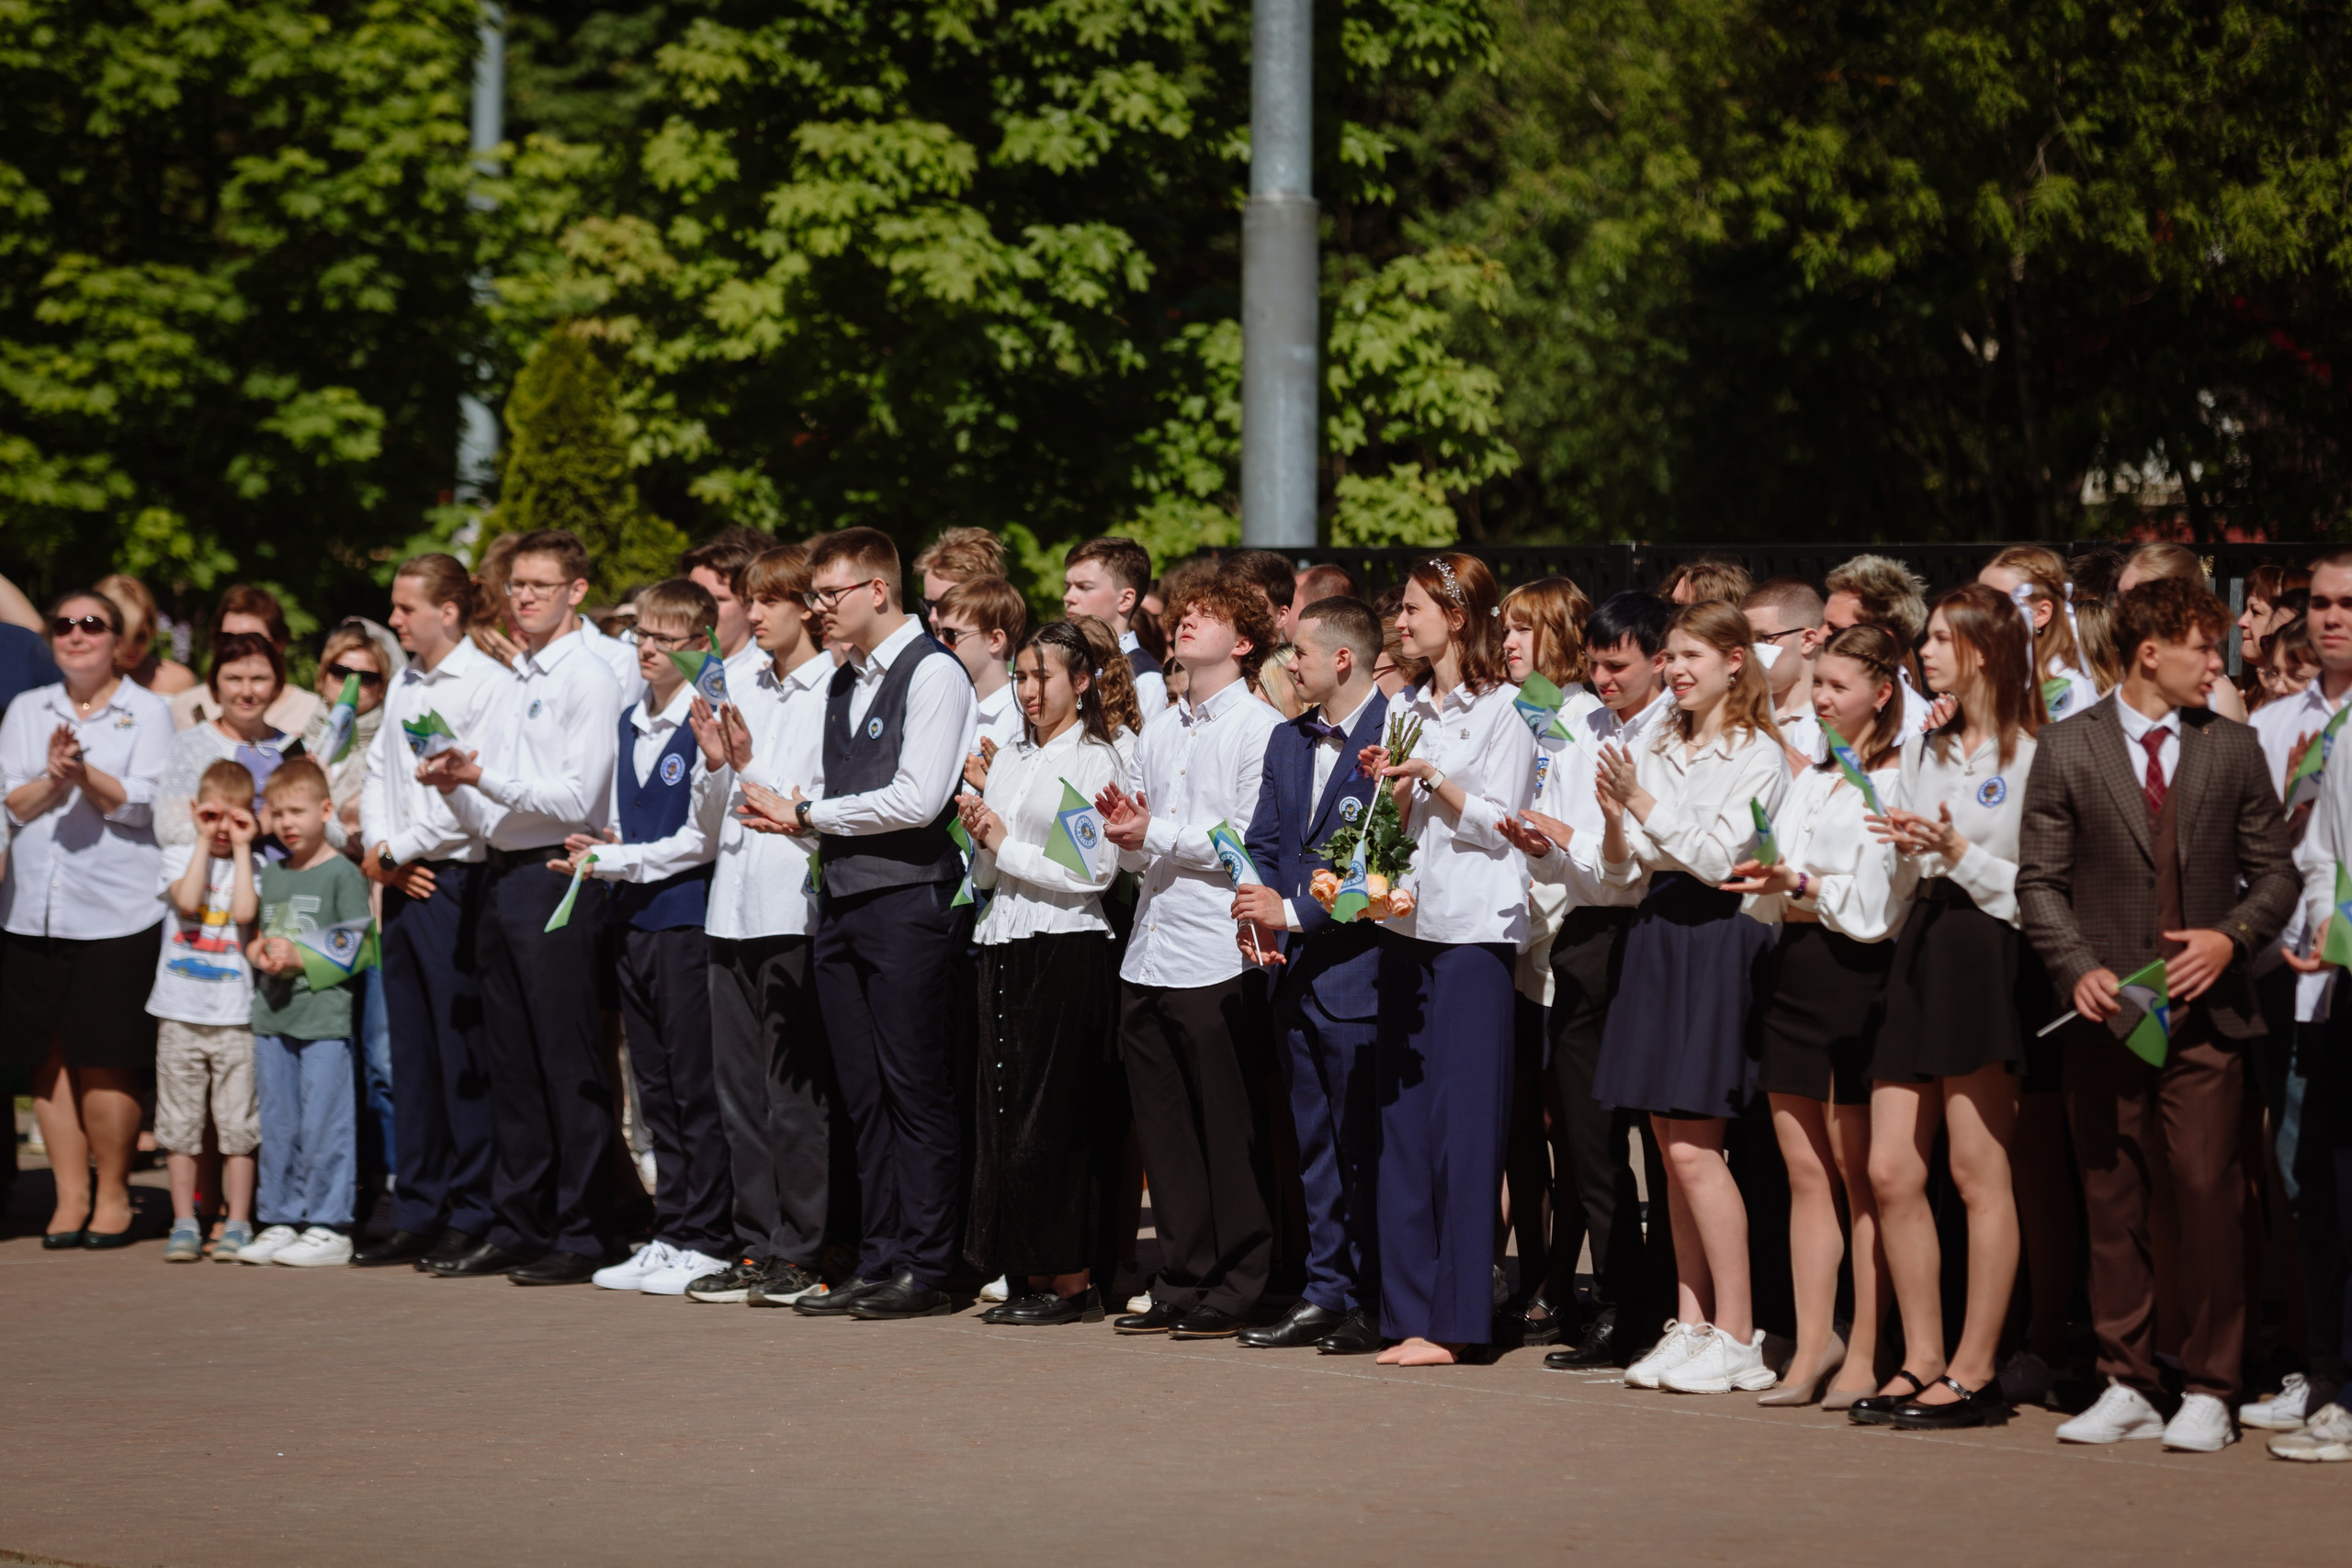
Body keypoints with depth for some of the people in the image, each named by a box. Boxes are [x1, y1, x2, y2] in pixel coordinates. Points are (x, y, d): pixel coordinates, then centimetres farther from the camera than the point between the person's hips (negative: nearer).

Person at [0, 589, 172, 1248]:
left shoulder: (147, 712, 4)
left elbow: (139, 804, -7)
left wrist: (85, 773, -22)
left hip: (116, 915, -3)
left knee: (104, 1063, -5)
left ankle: (113, 1195, 8)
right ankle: (70, 1197, 12)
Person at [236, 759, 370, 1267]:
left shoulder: (342, 873, -4)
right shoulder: (271, 876, 16)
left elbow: (354, 947, -8)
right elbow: (255, 935, 21)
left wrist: (297, 958, -15)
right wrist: (259, 954, -2)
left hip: (326, 1019, -7)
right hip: (272, 1017, 7)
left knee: (324, 1126, -6)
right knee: (277, 1126, 10)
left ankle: (329, 1228, -2)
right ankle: (280, 1221, 17)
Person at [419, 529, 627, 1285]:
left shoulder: (589, 680, -6)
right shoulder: (508, 683, 19)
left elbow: (576, 798, -15)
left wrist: (485, 777, -18)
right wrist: (455, 786, 1)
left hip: (557, 878, -8)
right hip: (501, 877, 8)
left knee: (570, 1066, -5)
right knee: (512, 1067, 11)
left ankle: (581, 1236, -2)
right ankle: (518, 1228, 17)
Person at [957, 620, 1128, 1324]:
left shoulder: (1094, 761, -4)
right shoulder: (1008, 761, 17)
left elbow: (1095, 870, -13)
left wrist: (1007, 845, -9)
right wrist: (982, 842, -2)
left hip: (1066, 950, -7)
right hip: (1004, 945, 7)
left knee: (1054, 1119, -5)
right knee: (1005, 1113, 5)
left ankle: (1072, 1279, 0)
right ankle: (1031, 1276, 10)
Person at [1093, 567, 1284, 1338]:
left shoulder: (1260, 727, -5)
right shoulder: (1158, 729, 19)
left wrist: (1159, 833, -13)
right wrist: (1127, 836, 1)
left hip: (1220, 959, -7)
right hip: (1150, 953, 7)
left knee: (1230, 1136, -2)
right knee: (1165, 1131, 9)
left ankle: (1237, 1287, 5)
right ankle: (1182, 1282, 16)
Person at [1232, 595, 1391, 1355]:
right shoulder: (1287, 740, 15)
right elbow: (1264, 842, 17)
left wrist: (1294, 913, -15)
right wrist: (1258, 912, -2)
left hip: (1356, 970, -8)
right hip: (1296, 972, 8)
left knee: (1365, 1143, -4)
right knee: (1314, 1142, 11)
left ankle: (1378, 1303, 2)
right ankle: (1325, 1292, 18)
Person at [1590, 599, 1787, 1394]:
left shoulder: (1758, 755, -4)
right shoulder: (1655, 749, 14)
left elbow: (1718, 857, -13)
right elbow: (1623, 871, 12)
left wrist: (1645, 804, -17)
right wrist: (1614, 818, -7)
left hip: (1719, 937, -7)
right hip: (1657, 935, 7)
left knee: (1694, 1145, -10)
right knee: (1671, 1145, 7)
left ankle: (1737, 1336, -5)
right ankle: (1691, 1323, 12)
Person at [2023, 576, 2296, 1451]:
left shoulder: (2234, 751, 8)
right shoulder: (2066, 753, 4)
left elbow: (2275, 873, 9)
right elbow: (2040, 882, 2)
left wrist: (2232, 936, -10)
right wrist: (2079, 968, -12)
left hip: (2205, 1014, 0)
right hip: (2107, 1014, 0)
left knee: (2208, 1197, -6)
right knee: (2111, 1204, 5)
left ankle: (2207, 1393, 3)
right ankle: (2127, 1387, 13)